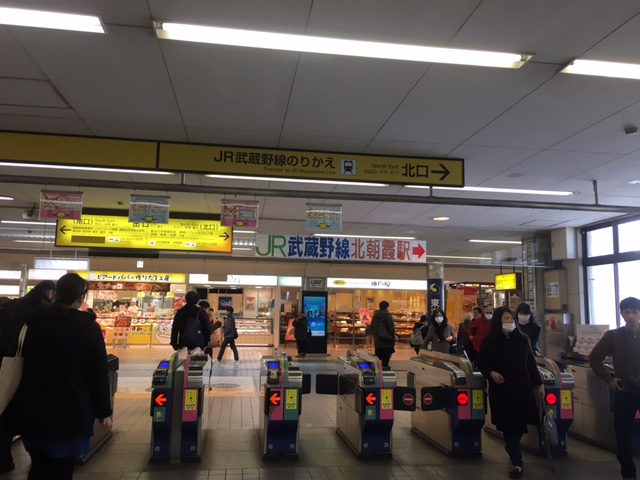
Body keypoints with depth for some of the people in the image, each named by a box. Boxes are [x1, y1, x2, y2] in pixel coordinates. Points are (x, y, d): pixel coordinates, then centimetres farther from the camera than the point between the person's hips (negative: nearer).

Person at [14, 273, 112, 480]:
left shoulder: (33, 322, 2)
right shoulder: (89, 327, -10)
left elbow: (24, 364, 13)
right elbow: (99, 373, -8)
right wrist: (104, 411, 1)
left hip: (33, 410, 4)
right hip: (70, 411, -4)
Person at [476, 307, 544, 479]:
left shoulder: (522, 339, 1)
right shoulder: (489, 341, -6)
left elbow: (531, 363, 7)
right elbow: (481, 363, 1)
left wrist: (539, 384, 7)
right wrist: (491, 373, -17)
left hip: (522, 387, 2)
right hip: (501, 389, -2)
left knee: (521, 421, 7)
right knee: (508, 424, 1)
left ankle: (511, 449, 38)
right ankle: (517, 462, 12)